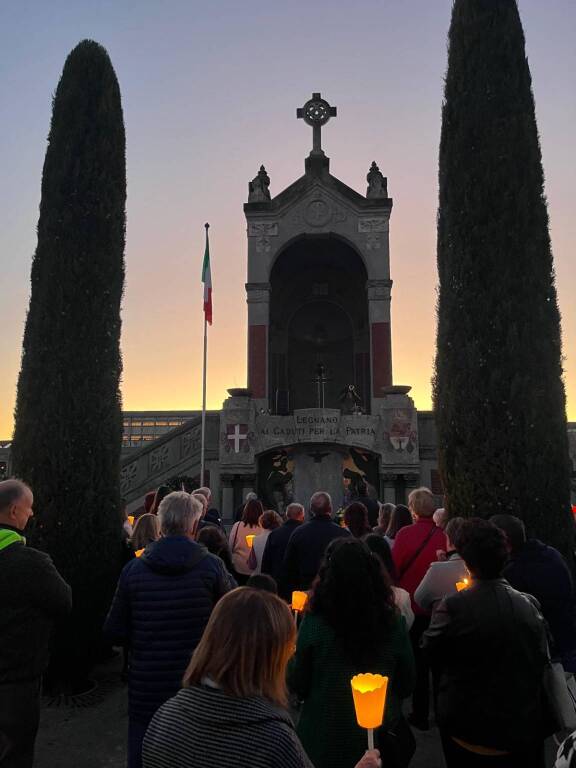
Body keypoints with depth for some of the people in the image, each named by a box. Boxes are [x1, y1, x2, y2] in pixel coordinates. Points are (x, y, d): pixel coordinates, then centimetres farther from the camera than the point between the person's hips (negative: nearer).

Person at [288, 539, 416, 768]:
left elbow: (298, 687, -10)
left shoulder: (314, 622, -21)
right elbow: (407, 685, -3)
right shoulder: (393, 622, -16)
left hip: (324, 742, -1)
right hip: (379, 741, 1)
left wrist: (291, 658, 7)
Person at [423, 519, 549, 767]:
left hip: (468, 730, -2)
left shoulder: (453, 607, -25)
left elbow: (429, 649, -9)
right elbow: (541, 661, 1)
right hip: (523, 729, 3)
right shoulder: (530, 605, -12)